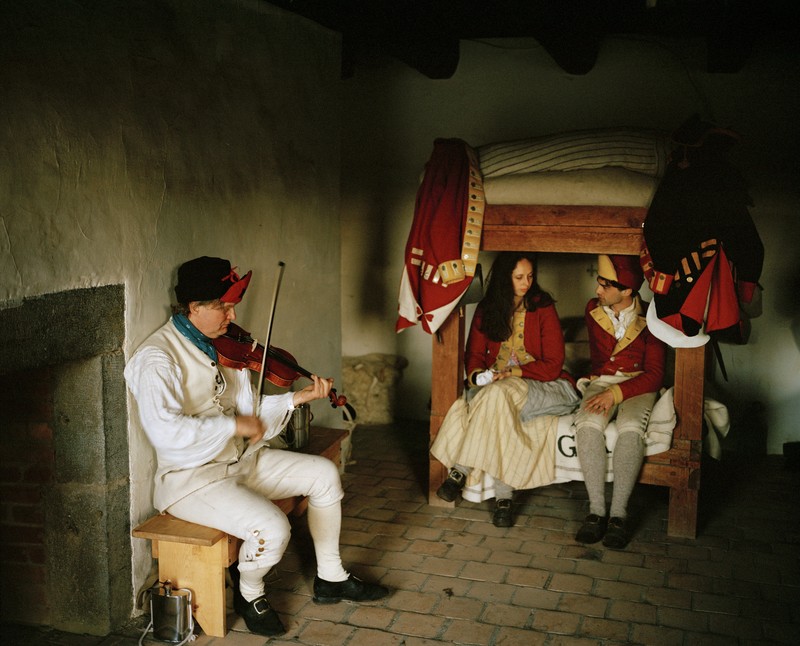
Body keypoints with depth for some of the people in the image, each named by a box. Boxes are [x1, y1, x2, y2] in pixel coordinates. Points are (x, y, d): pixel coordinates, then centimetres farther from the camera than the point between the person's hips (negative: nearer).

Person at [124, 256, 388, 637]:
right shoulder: (157, 359, -20)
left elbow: (249, 408, 6)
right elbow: (164, 431, -33)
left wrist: (298, 398, -8)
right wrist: (234, 426, -27)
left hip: (241, 460, 9)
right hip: (193, 478, -9)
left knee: (323, 474, 6)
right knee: (273, 528, -28)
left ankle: (330, 579, 21)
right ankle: (249, 594, 7)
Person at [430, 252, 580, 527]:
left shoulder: (543, 308, -4)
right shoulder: (486, 309, 7)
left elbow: (553, 364, -8)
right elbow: (474, 354, 8)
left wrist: (512, 373, -19)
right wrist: (478, 375, -16)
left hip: (545, 386, -3)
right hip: (496, 385, 4)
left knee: (499, 395, -34)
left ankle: (461, 471, -25)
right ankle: (503, 497, -27)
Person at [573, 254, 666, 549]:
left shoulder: (650, 319, -7)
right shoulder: (593, 310, 5)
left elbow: (654, 375, -12)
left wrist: (616, 392, -24)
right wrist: (604, 388, 5)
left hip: (638, 384, -3)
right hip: (601, 381, 3)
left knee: (631, 428, -36)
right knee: (587, 422, -32)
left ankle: (619, 513, -30)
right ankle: (596, 509, -31)